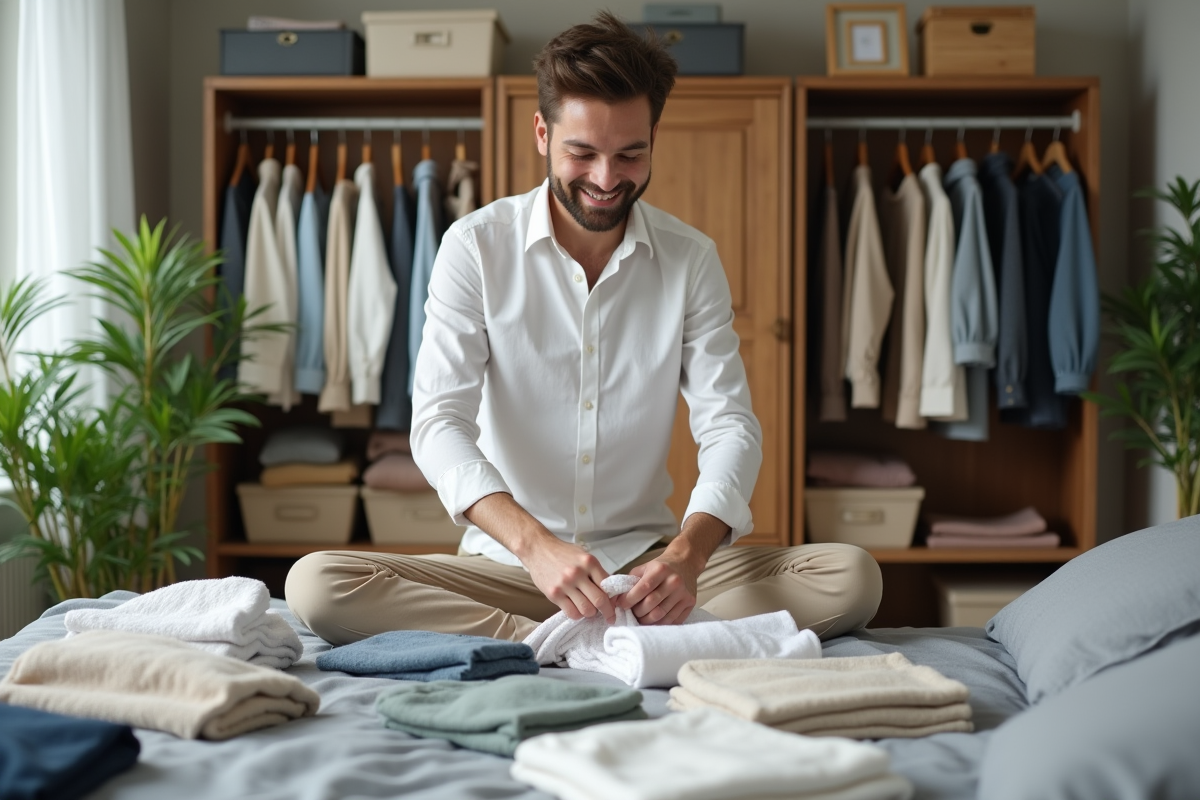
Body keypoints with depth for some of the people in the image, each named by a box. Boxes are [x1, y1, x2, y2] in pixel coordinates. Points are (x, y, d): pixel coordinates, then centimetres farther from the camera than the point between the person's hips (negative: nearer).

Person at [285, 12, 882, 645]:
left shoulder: (692, 260, 2)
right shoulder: (475, 247, -4)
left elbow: (729, 424, -5)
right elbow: (438, 423, -14)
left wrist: (688, 552, -27)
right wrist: (536, 544, -32)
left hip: (645, 563, 1)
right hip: (506, 562, -1)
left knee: (852, 578, -21)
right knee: (314, 583, -27)